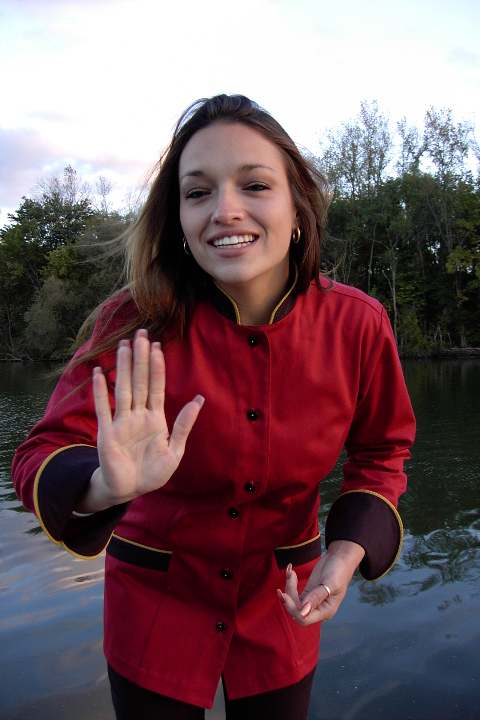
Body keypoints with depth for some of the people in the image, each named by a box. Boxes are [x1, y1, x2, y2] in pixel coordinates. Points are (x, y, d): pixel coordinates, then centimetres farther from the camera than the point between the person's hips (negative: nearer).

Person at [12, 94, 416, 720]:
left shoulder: (357, 324, -18)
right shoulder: (141, 326, -23)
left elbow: (381, 450, -3)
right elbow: (46, 453, -24)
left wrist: (349, 550, -18)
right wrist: (104, 487, -46)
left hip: (280, 598, 2)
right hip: (156, 594, -1)